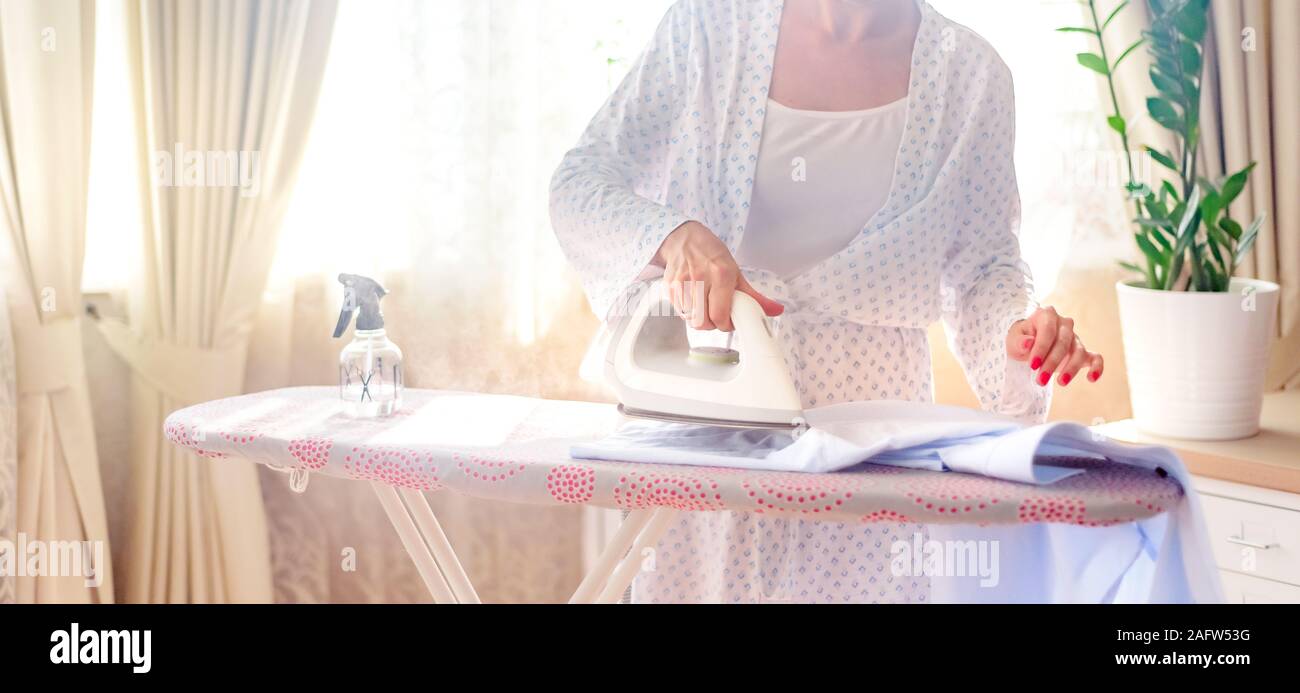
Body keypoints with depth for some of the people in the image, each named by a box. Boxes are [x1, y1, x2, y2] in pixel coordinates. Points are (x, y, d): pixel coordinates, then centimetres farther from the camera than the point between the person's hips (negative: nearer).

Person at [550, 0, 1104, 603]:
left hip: (870, 412, 0)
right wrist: (673, 235, -26)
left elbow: (983, 262, 5)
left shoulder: (967, 72, -1)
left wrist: (1017, 331, -18)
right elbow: (579, 181, -6)